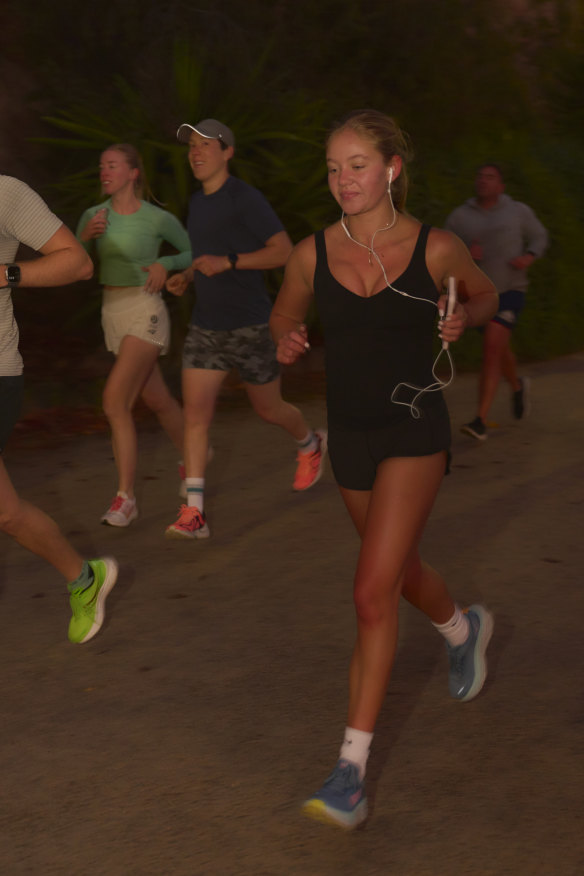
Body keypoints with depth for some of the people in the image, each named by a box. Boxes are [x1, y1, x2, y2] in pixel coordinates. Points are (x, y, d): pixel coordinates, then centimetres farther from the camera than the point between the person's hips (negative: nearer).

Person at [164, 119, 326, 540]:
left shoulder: (246, 198, -13)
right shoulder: (197, 202, 11)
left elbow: (285, 251, -17)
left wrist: (228, 263, -25)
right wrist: (186, 276, 6)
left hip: (250, 326, -6)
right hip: (206, 327, 6)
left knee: (268, 408, 11)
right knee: (195, 413, -7)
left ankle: (311, 444, 45)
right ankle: (193, 513, -8)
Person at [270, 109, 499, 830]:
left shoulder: (436, 248, -9)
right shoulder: (313, 254, -3)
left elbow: (486, 295, 11)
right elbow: (283, 315, 14)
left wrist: (462, 319, -11)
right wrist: (285, 342, -9)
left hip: (414, 431, -4)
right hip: (349, 435, 4)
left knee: (373, 594, -14)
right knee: (399, 571, 23)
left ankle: (352, 769, -6)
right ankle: (464, 628, 58)